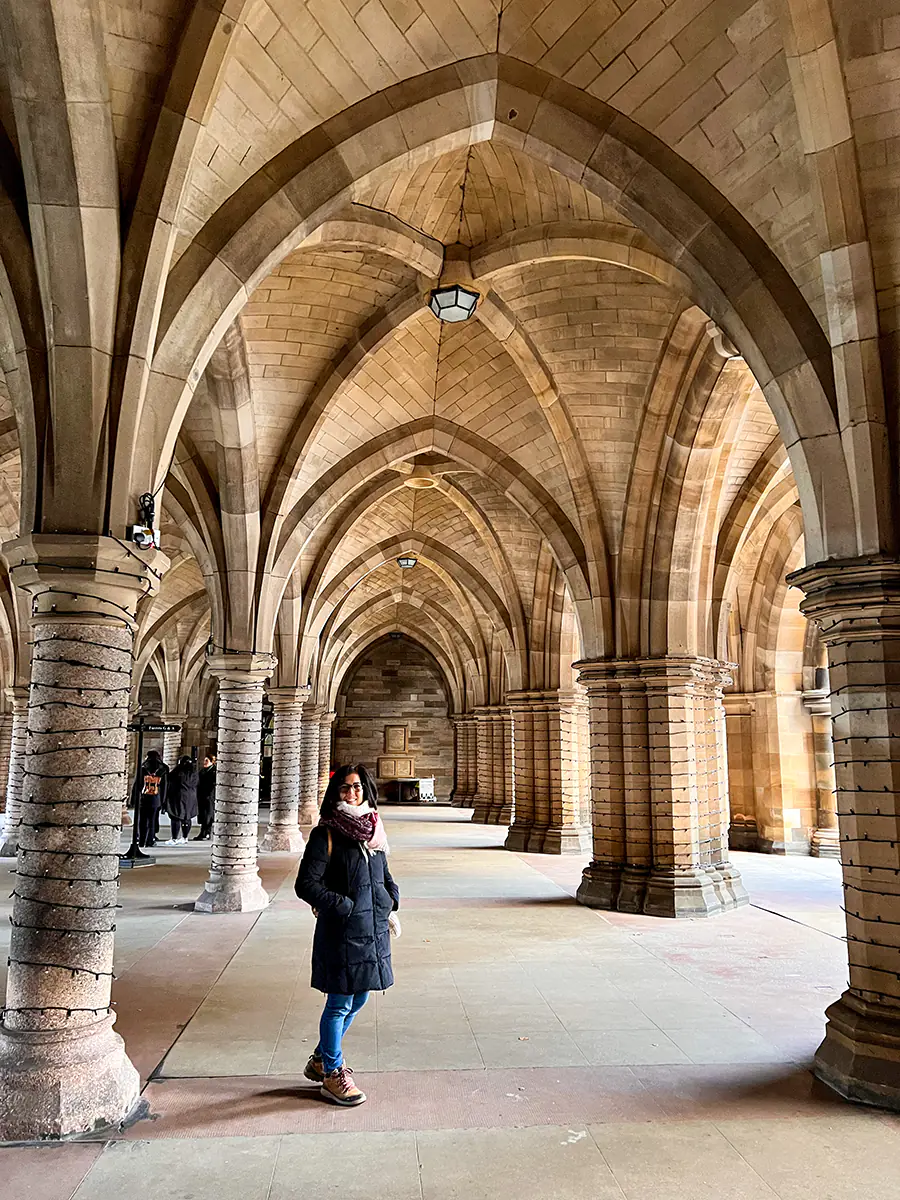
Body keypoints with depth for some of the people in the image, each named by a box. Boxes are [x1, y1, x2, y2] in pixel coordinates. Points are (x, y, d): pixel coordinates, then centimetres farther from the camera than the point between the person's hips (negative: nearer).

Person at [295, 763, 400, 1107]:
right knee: (339, 1004, 5)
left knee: (358, 999, 17)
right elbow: (305, 884, -15)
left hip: (373, 930, 7)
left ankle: (320, 1059, 37)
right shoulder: (326, 835, -12)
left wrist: (391, 902, 4)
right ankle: (332, 1074, 25)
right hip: (341, 932, -7)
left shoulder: (373, 831, 8)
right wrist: (345, 905, -16)